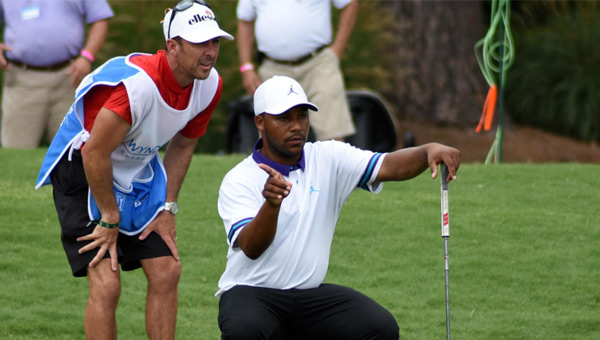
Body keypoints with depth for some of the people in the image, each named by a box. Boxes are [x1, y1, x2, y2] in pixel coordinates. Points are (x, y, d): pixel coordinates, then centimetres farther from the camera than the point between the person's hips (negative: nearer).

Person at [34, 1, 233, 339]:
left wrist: (168, 208, 3)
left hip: (139, 175, 7)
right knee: (106, 283, -17)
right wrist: (109, 220, -17)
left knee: (167, 271, 0)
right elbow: (94, 153, -27)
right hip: (81, 172, -7)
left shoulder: (209, 84, -9)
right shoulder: (137, 83, -34)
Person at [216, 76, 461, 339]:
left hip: (310, 295, 4)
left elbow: (388, 166, -10)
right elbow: (250, 248, -24)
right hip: (251, 294, -4)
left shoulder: (328, 158, 4)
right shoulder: (238, 181, -8)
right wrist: (271, 204, -44)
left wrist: (429, 151, -32)